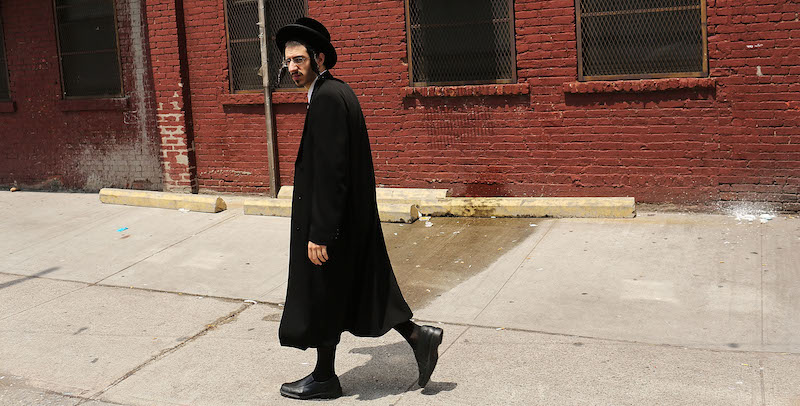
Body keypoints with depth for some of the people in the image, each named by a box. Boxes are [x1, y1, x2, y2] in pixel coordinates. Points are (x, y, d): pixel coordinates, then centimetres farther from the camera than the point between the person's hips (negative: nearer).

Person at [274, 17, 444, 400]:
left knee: (321, 295, 5)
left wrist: (319, 233, -23)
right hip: (353, 217, 10)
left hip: (331, 219, -10)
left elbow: (330, 170, -25)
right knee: (362, 287, 18)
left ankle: (324, 378, 21)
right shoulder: (338, 91, 11)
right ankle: (417, 336, 20)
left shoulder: (327, 98, -21)